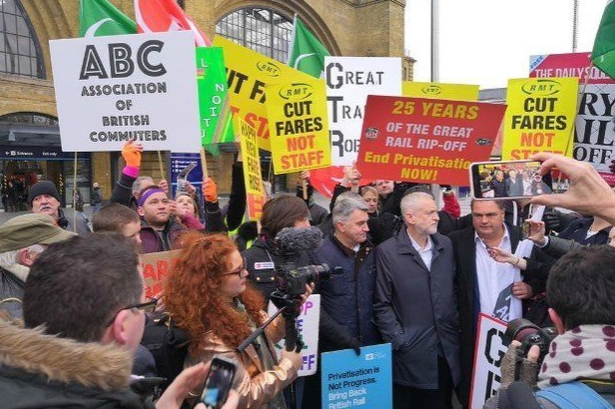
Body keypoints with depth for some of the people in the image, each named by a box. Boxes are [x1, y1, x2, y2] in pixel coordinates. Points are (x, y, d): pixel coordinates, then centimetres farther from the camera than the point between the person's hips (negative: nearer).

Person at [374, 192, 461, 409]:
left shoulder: (446, 245, 5)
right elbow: (381, 305, -8)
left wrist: (455, 329, 7)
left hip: (446, 350, 4)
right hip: (410, 352, -4)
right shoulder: (387, 252, -10)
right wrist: (399, 341, -11)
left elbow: (453, 291, 12)